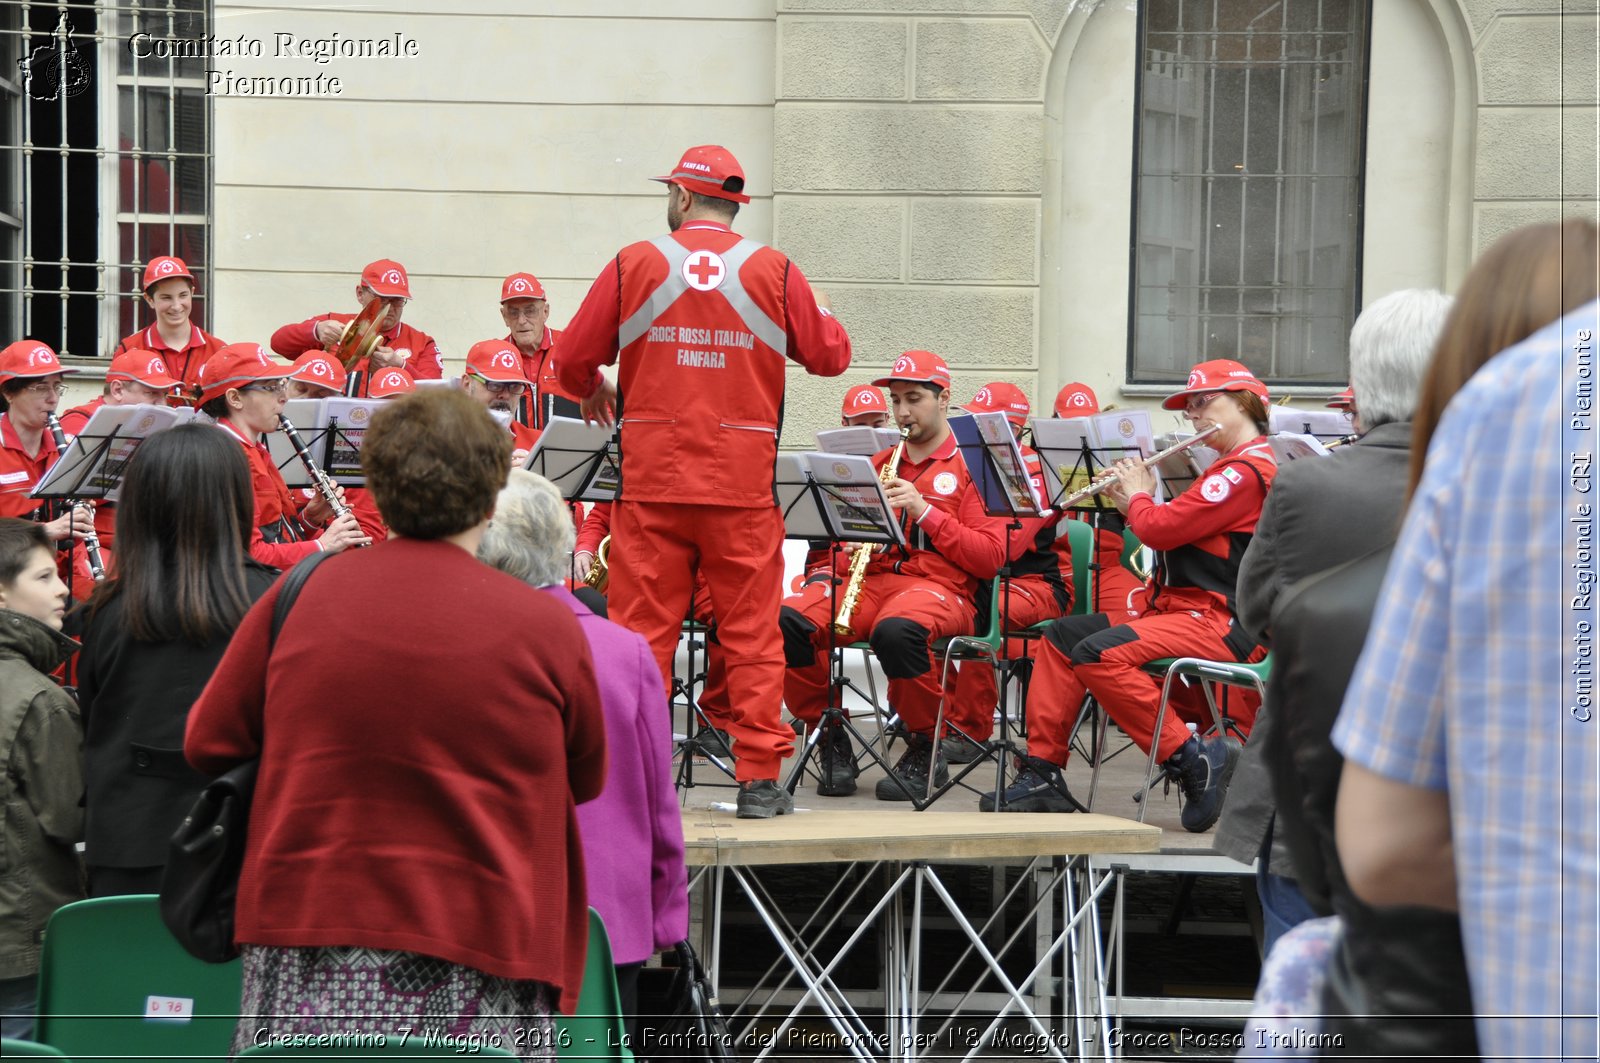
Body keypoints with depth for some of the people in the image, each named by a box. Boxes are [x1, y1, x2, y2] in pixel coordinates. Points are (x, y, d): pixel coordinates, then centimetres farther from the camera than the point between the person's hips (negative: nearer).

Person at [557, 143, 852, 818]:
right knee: (752, 634, 5)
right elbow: (831, 357, 4)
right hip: (742, 485, 0)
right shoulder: (775, 272, 0)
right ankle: (760, 777, 4)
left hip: (652, 482, 0)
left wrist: (596, 394, 24)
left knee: (642, 630, 6)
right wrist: (816, 312, 24)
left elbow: (572, 361, 3)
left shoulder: (634, 265, 0)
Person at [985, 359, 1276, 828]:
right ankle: (1042, 775, 3)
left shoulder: (1248, 469, -14)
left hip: (1222, 623, -11)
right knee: (1061, 637, 7)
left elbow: (1160, 529, -19)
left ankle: (1195, 761, -22)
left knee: (1099, 653, -30)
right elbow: (1171, 532, 24)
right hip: (1182, 609, 11)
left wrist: (1139, 496, 1)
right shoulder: (1230, 468, 21)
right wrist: (1133, 504, 10)